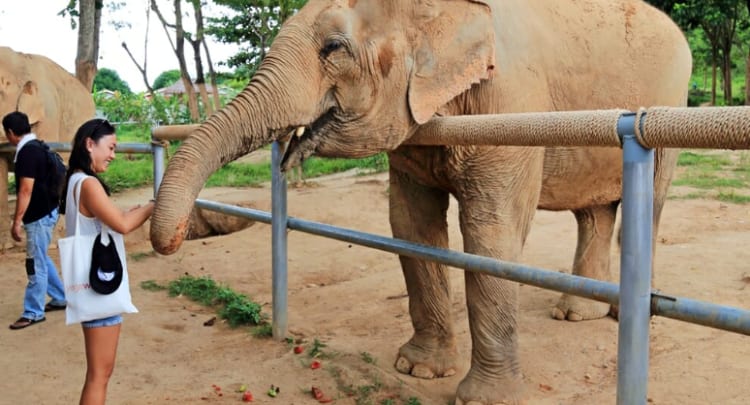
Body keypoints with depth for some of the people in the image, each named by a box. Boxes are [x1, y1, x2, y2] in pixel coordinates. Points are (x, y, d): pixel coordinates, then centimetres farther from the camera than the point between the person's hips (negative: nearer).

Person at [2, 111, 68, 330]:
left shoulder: (27, 153, -20)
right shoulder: (36, 147, 10)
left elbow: (26, 191, -23)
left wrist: (16, 222, -19)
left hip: (39, 216, -10)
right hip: (45, 212, 10)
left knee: (36, 264, -2)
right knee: (41, 260, 20)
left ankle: (33, 313, 7)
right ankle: (60, 298, 30)